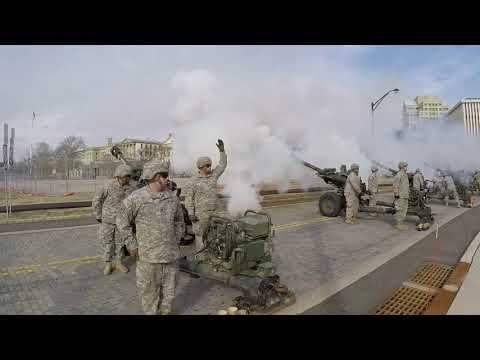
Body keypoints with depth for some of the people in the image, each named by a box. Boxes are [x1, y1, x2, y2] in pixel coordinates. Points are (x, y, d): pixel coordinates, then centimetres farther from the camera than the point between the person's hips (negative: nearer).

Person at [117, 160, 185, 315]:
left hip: (170, 254, 4)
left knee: (169, 290, 17)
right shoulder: (136, 198, -11)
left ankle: (165, 312, 39)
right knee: (149, 291, 13)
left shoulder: (173, 197, 1)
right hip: (148, 256, -3)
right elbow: (122, 221, 0)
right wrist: (132, 244, -3)